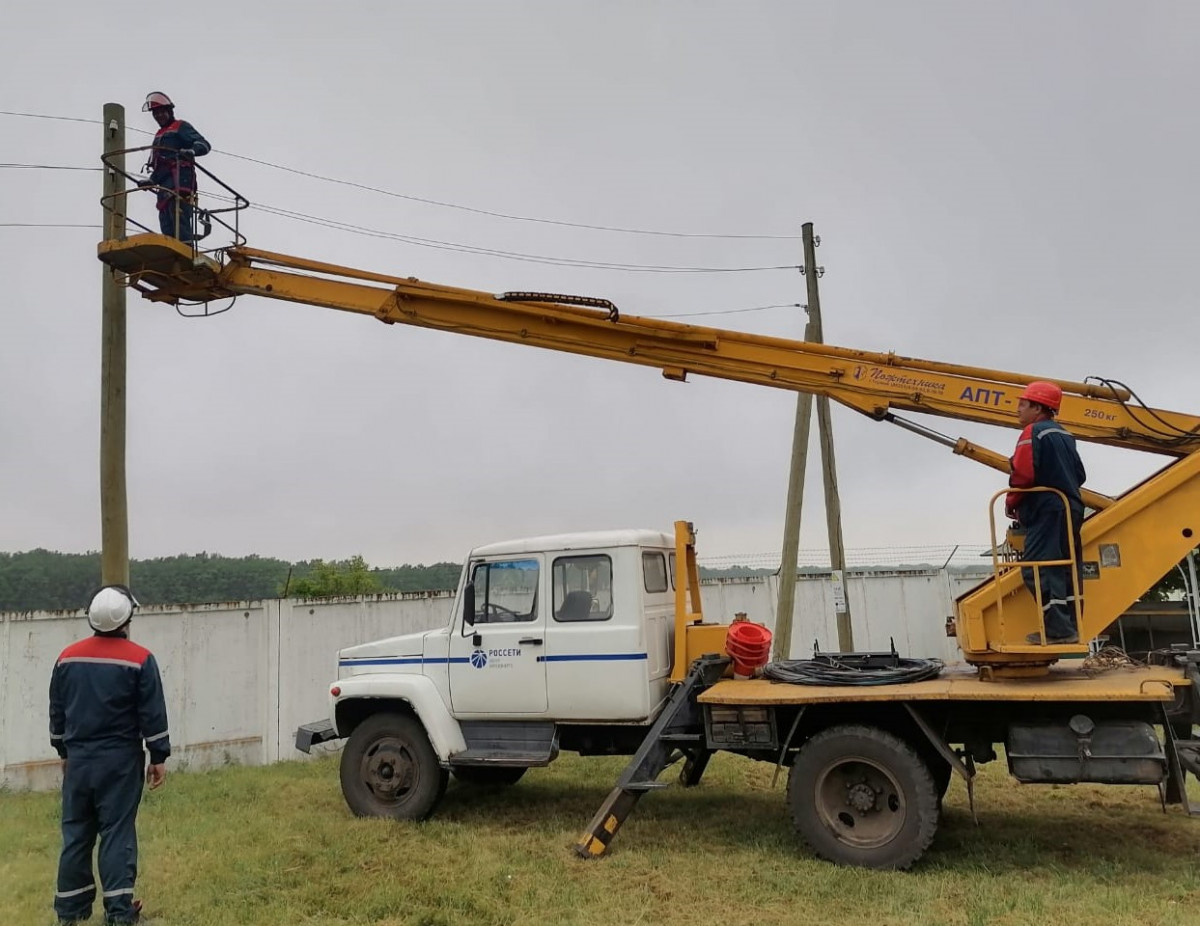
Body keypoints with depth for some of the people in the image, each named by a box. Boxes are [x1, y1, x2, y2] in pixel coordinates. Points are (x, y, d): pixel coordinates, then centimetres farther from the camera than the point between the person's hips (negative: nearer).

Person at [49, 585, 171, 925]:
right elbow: (153, 715, -10)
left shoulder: (68, 657, 3)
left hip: (78, 758, 4)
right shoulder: (139, 659, -11)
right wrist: (159, 758, -2)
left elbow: (57, 711, 12)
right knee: (117, 832, -1)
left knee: (76, 833, 13)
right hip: (120, 760, -4)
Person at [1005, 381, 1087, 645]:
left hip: (1046, 511, -10)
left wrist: (1011, 502, -5)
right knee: (1067, 569, 11)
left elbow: (1023, 473, -19)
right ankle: (1069, 627, 14)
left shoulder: (1033, 432, -10)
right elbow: (1079, 475, 21)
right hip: (1071, 508, 10)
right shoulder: (1063, 435, 18)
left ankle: (1057, 629, -15)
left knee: (1038, 570, -11)